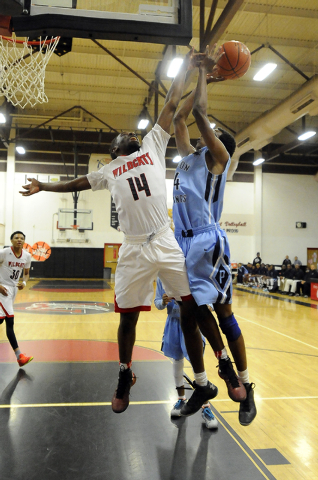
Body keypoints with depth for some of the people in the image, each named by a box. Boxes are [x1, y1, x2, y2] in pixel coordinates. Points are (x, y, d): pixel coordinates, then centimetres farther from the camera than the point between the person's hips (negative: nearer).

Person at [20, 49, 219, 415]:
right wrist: (43, 187, 43)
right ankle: (124, 377, 29)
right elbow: (78, 183, 35)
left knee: (191, 307, -2)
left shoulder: (152, 146, 18)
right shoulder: (109, 172, 21)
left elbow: (171, 106, 17)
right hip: (134, 251, 1)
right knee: (128, 316, 6)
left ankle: (201, 381, 11)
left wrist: (185, 66, 16)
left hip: (167, 244, -1)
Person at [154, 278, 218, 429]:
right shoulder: (162, 278, -2)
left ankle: (206, 408, 4)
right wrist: (163, 302, -19)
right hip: (173, 322, 4)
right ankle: (181, 399, 35)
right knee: (177, 360, 15)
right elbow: (157, 302, 4)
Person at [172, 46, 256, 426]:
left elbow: (199, 113, -8)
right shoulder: (189, 157, 22)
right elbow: (180, 118, 26)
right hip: (184, 241, 8)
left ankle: (245, 386, 10)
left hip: (207, 242, -8)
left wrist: (204, 74, 7)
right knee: (189, 313, 8)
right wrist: (201, 78, 29)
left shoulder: (217, 157, 2)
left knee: (222, 312, -4)